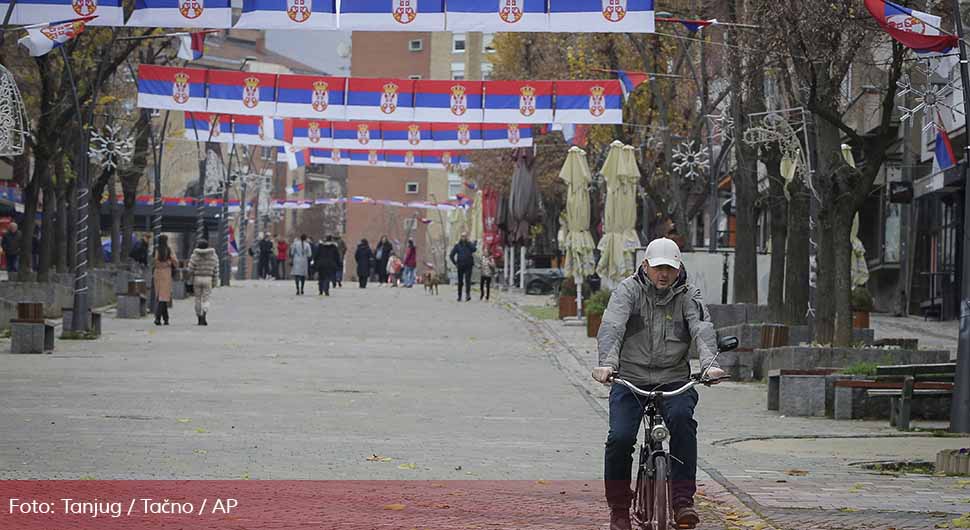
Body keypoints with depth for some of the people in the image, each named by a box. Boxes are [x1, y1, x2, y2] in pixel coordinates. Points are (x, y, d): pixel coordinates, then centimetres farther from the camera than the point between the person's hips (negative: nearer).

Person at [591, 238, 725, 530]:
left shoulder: (688, 295, 4)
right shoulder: (629, 290, 0)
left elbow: (702, 329, -13)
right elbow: (611, 327, -16)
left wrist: (709, 364, -33)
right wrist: (607, 363, -35)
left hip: (673, 381, 0)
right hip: (630, 379, 0)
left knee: (681, 417, -31)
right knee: (620, 438, -20)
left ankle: (683, 500, -27)